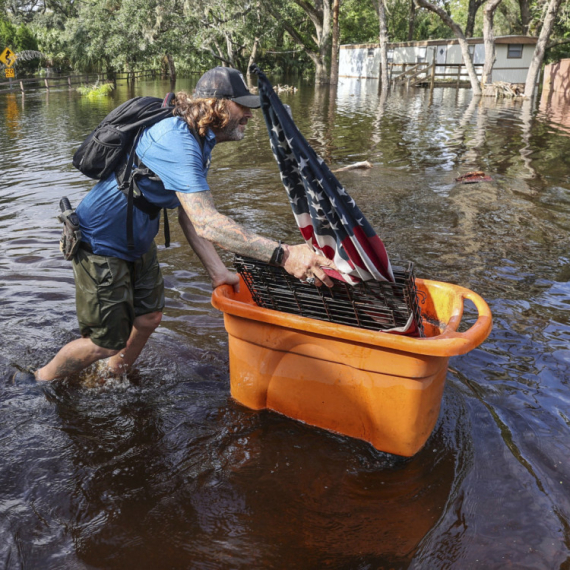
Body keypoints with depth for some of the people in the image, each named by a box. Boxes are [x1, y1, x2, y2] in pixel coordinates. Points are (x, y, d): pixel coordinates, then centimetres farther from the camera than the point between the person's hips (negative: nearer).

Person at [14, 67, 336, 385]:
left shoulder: (198, 141, 2)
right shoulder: (177, 141, -32)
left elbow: (191, 216, -2)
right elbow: (205, 222, -42)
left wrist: (218, 272, -10)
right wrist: (283, 255, -47)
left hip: (137, 240, 9)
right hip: (101, 244, -9)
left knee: (148, 318, 16)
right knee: (107, 342, 1)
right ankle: (40, 381, 28)